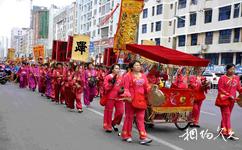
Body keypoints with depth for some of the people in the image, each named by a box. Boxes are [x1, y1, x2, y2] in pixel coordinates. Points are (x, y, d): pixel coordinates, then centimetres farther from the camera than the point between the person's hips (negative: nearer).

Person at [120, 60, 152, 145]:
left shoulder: (143, 76, 13)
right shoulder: (128, 76, -1)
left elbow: (146, 87, 13)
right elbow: (126, 88, -7)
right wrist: (128, 96, -21)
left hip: (141, 99, 4)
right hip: (131, 99, -4)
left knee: (141, 118, 1)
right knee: (129, 117, 7)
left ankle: (143, 137, -1)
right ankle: (126, 135, 20)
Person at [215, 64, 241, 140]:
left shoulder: (236, 78, 6)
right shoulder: (222, 78, -9)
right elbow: (220, 89, -11)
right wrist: (229, 95, -18)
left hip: (232, 100, 6)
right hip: (224, 99, -6)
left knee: (226, 115, 13)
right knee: (226, 115, -6)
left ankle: (223, 130, 24)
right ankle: (229, 133, -8)